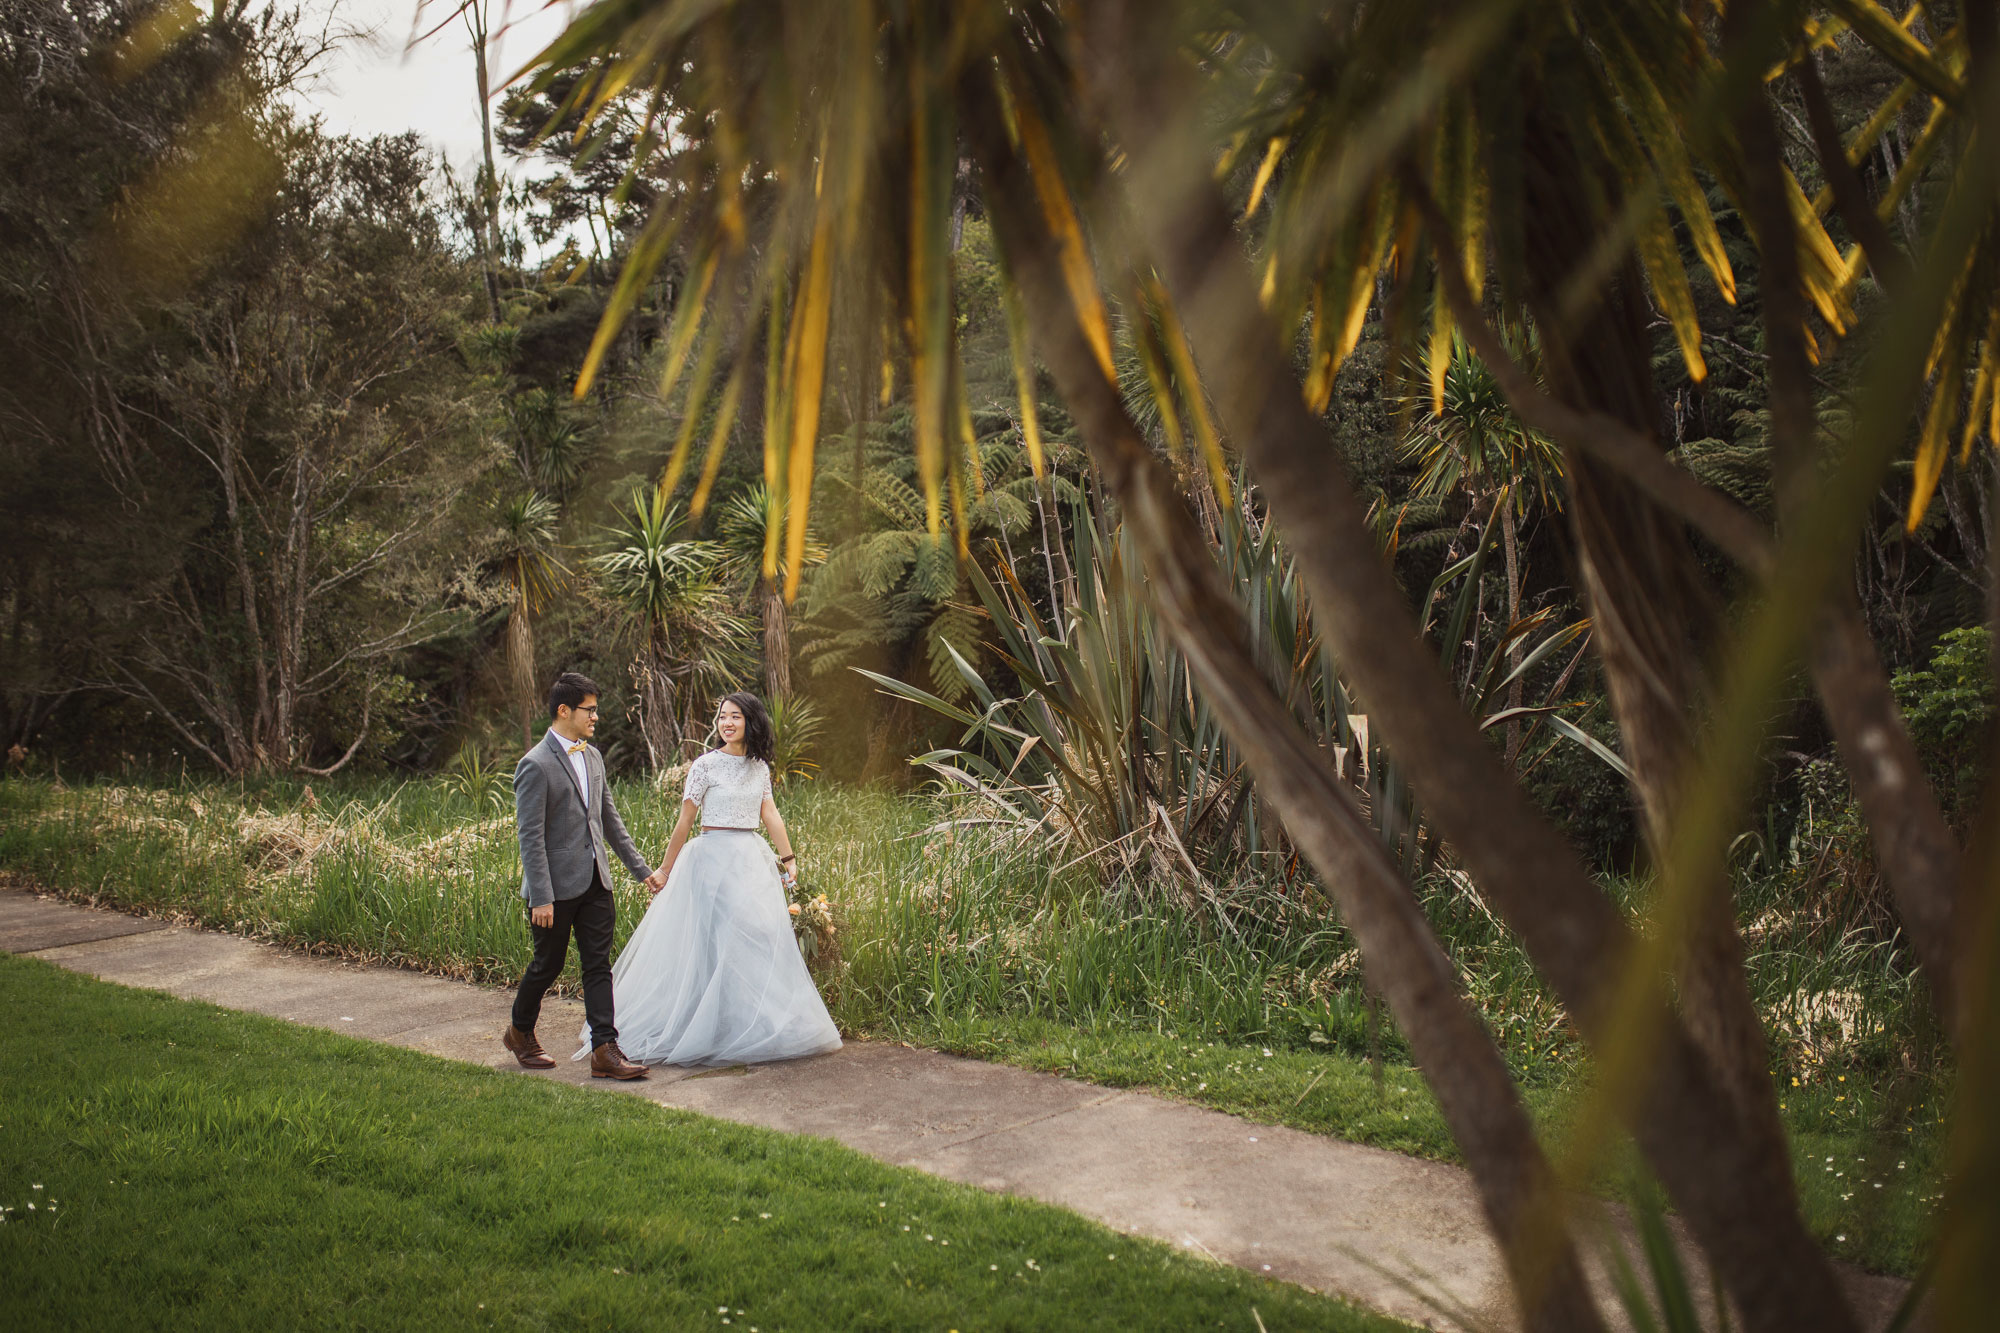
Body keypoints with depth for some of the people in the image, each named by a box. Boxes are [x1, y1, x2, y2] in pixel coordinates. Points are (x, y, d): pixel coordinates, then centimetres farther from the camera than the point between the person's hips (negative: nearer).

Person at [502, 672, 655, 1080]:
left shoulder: (592, 757, 11)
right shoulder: (536, 765, -14)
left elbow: (609, 818, 18)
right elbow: (530, 836, -16)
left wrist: (640, 868, 17)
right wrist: (541, 898, -20)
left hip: (595, 883, 7)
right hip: (557, 886, -6)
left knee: (598, 967, 2)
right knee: (548, 965, 8)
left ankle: (605, 1050, 1)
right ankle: (520, 1033, 31)